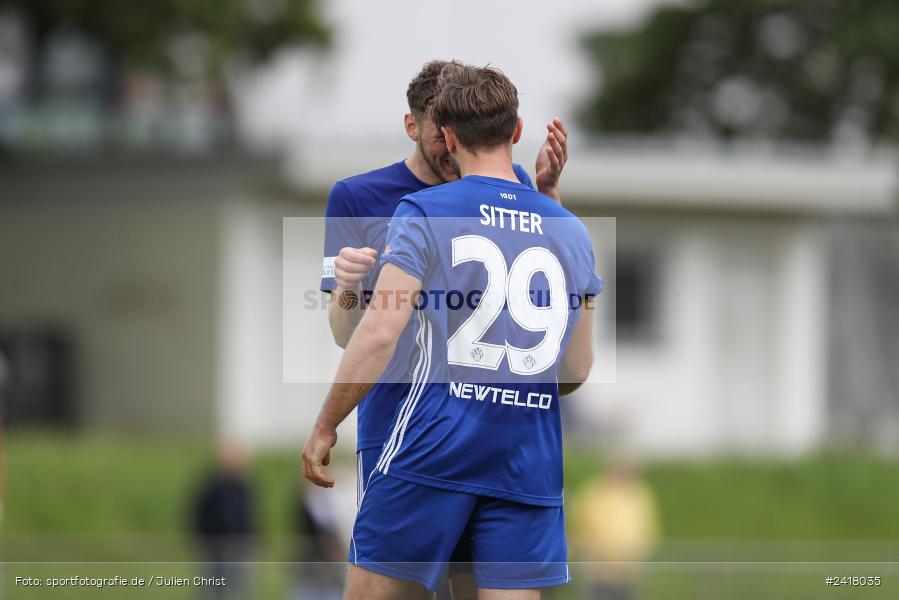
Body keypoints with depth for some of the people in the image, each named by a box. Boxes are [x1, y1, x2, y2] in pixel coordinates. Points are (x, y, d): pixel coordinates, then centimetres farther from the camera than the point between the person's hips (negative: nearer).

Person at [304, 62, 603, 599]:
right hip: (531, 460, 4)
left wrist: (325, 427, -1)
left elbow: (380, 332, -10)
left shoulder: (425, 213, -2)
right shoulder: (571, 232, 12)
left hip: (435, 444, -4)